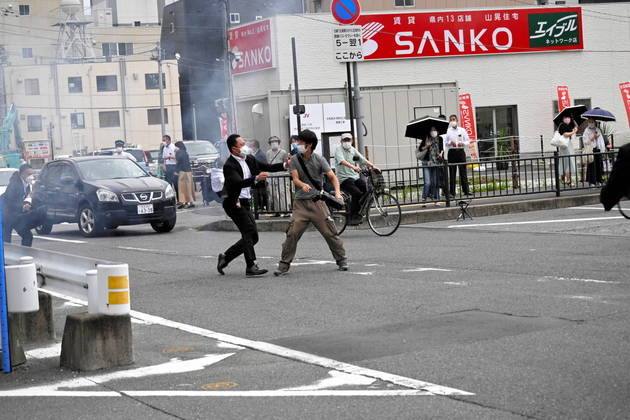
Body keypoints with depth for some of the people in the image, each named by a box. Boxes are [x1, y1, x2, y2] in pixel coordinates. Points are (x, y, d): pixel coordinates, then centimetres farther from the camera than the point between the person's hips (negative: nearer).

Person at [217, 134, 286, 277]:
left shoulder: (249, 159, 9)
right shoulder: (229, 165, -15)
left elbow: (267, 167, 12)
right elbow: (239, 183, -30)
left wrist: (285, 165, -2)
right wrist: (256, 178, -43)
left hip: (244, 203, 9)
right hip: (233, 203, -9)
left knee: (252, 237, 8)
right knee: (249, 231, -19)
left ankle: (225, 257, 19)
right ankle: (251, 267, -22)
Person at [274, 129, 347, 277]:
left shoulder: (319, 160, 0)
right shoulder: (295, 160, 4)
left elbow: (332, 177, -4)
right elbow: (295, 179, -8)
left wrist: (337, 192, -23)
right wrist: (303, 185, -32)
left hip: (317, 202, -1)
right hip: (301, 203, 1)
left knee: (330, 232, -1)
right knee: (292, 234, -9)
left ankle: (342, 261, 14)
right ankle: (284, 265, -2)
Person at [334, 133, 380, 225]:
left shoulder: (353, 150, 17)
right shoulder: (339, 150, -2)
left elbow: (363, 160, 6)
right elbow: (342, 161, -22)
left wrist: (373, 166, -13)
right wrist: (354, 167, -39)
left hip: (355, 177, 6)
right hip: (344, 179, -6)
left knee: (367, 192, -16)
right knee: (357, 193, -27)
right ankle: (351, 218, -20)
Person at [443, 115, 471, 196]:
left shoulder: (462, 130, 9)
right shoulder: (448, 131, 5)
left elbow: (468, 141, 11)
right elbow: (444, 142, 4)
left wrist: (463, 143, -8)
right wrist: (450, 142, -13)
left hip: (461, 151, 1)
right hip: (452, 152, -1)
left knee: (463, 171, -1)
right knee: (452, 172, -1)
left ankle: (466, 190, 3)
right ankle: (452, 192, 1)